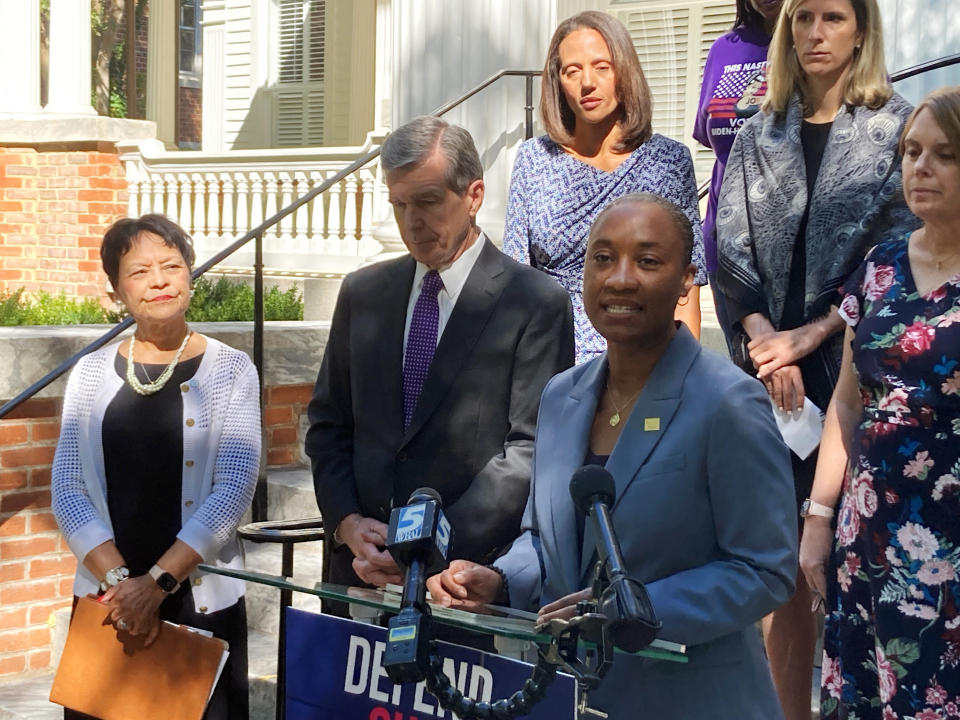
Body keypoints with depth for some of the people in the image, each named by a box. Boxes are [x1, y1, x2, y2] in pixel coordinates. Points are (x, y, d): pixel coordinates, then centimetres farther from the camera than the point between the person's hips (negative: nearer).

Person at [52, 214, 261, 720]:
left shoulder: (230, 370, -1)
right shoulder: (92, 374, 5)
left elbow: (234, 489, -9)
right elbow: (68, 490, 0)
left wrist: (156, 582, -14)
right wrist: (119, 579, -13)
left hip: (203, 601, -2)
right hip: (105, 600, 2)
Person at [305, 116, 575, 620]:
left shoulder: (537, 303, -5)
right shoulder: (362, 292, 11)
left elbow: (530, 450, -11)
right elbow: (328, 424, 15)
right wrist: (347, 521, -2)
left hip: (471, 576, -4)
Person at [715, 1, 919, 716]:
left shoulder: (897, 128, 1)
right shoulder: (759, 136, 12)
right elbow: (732, 252, 6)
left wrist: (807, 336, -11)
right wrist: (766, 342, -9)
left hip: (855, 369, -3)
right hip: (771, 373, 3)